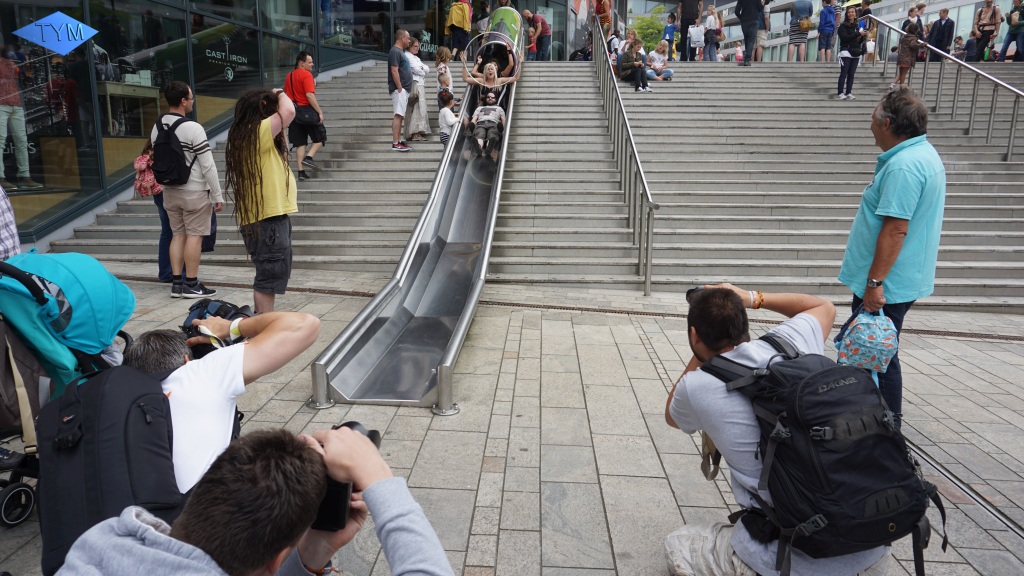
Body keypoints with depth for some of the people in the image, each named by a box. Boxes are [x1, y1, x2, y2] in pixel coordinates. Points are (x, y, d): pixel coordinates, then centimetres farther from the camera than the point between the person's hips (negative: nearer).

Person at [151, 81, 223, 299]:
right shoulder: (193, 128, -16)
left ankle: (176, 283, 14)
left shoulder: (157, 128, 5)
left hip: (169, 191, 7)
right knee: (194, 235, 0)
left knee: (177, 235, 12)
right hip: (194, 191, -7)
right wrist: (218, 195, -10)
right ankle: (191, 285, 4)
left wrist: (167, 182, 19)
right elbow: (208, 165, -16)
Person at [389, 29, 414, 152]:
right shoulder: (395, 51, -11)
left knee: (400, 116, 10)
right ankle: (395, 144, -15)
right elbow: (394, 71, -18)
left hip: (403, 89, 10)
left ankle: (399, 141, 14)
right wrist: (400, 89, -21)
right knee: (398, 115, -13)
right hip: (399, 89, -10)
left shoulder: (400, 51, 20)